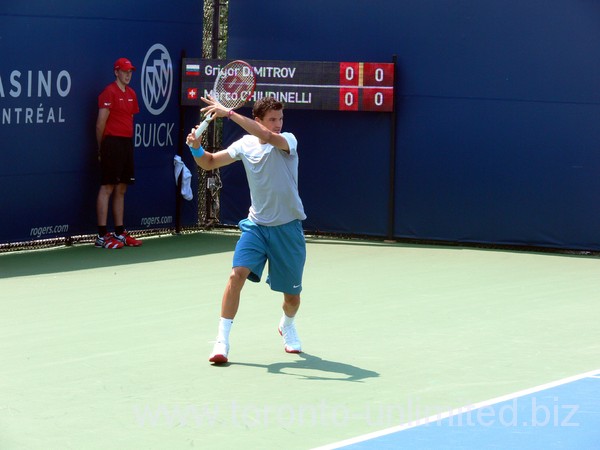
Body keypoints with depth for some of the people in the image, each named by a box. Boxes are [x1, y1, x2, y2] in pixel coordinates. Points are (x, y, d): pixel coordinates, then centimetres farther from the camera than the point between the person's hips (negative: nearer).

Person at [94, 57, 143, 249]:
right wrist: (101, 148, -6)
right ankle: (102, 235, -9)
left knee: (121, 189, 11)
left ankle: (120, 233, 16)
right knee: (107, 188, -8)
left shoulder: (131, 94, 15)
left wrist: (129, 140, 13)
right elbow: (101, 123, -10)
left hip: (127, 143, 8)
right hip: (112, 142, -8)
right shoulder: (109, 92, -9)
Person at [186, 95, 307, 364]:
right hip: (256, 225, 2)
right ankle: (222, 340, -15)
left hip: (288, 228, -2)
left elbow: (267, 137, -35)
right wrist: (196, 148, -15)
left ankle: (287, 326, 44)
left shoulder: (287, 141, -12)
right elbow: (210, 163, 7)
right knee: (237, 274, -22)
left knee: (292, 296, 8)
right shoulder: (245, 145, 0)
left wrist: (229, 113, -37)